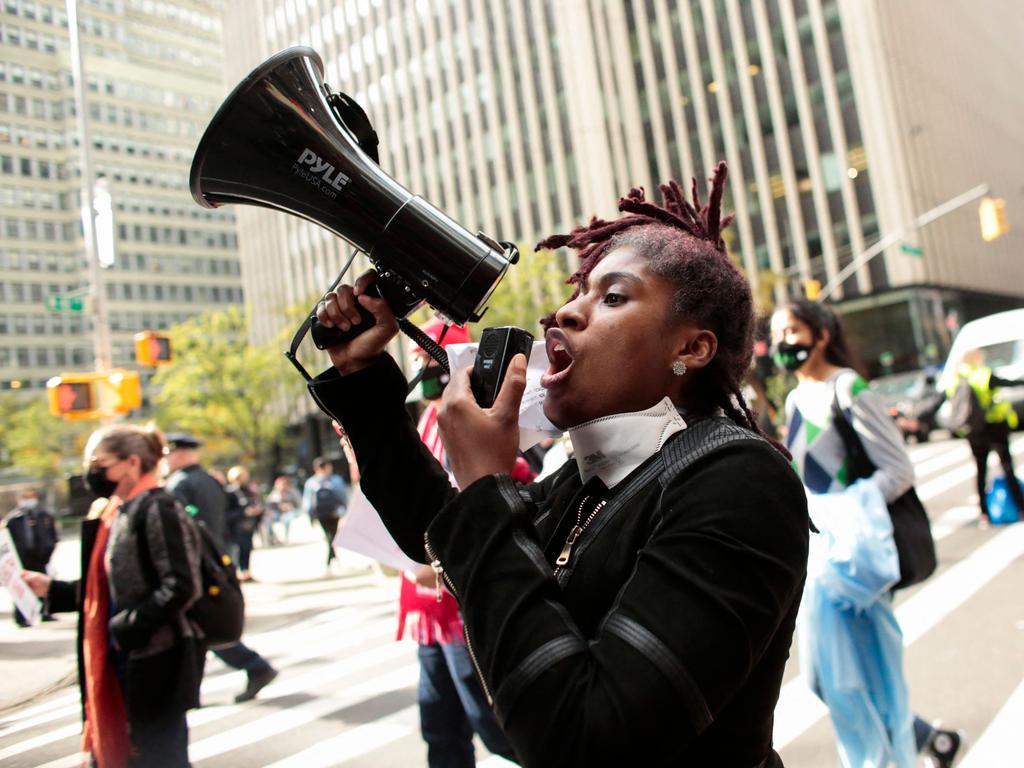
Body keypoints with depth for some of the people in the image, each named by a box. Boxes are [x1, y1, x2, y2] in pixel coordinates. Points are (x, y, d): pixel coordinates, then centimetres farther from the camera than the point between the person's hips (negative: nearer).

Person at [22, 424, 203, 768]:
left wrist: (125, 628, -19)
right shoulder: (116, 515, 11)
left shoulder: (157, 510, -17)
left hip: (156, 666, -9)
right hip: (124, 664, 9)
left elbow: (180, 587, -24)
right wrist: (51, 589, 15)